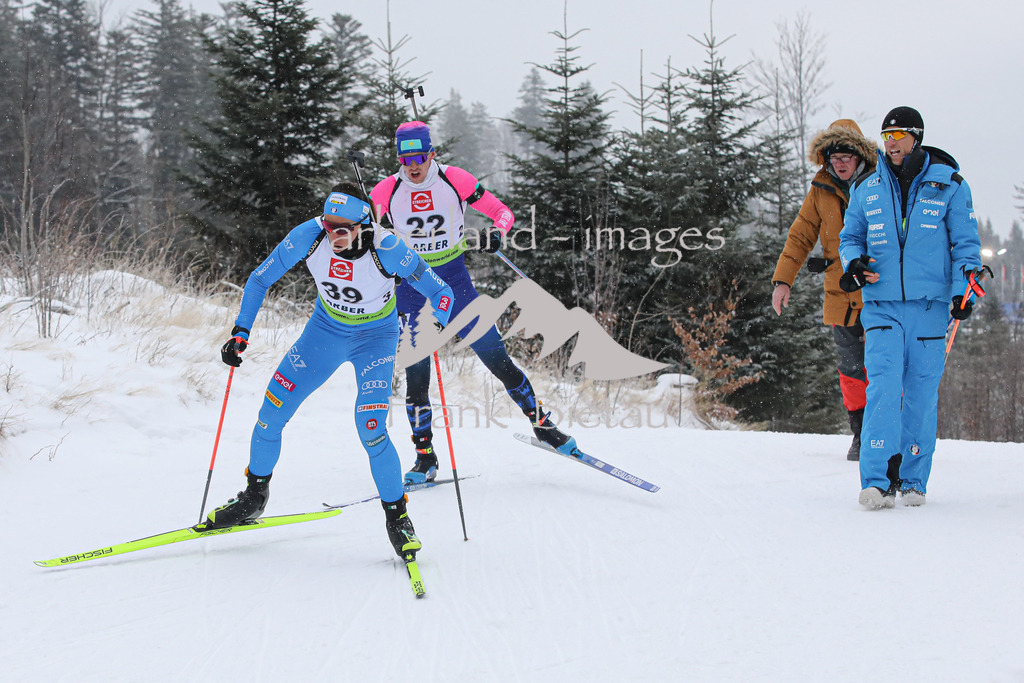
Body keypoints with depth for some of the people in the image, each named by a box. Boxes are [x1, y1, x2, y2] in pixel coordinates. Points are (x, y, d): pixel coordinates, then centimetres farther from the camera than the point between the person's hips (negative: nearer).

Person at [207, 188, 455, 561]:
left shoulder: (386, 249, -30)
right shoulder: (310, 236, -23)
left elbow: (440, 292, -19)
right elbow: (260, 280, -9)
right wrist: (240, 332, -15)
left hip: (376, 337, -3)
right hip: (326, 329, 3)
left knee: (370, 430, -21)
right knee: (272, 410, -2)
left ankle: (397, 518, 0)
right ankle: (254, 497, 22)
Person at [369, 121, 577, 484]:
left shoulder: (455, 180, -9)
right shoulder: (387, 190, -8)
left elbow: (503, 212, -1)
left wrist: (495, 234, -23)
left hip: (454, 279, 0)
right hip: (411, 283, 0)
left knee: (497, 359, -3)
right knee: (416, 373, -4)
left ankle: (542, 423, 12)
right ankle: (425, 457, 7)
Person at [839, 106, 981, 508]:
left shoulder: (948, 185, 5)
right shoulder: (867, 190, 11)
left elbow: (965, 242, 6)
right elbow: (850, 236, 21)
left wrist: (963, 290, -4)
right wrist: (854, 263, -1)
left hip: (929, 306, -1)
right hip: (881, 304, 1)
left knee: (922, 392, 2)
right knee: (883, 388, -13)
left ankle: (913, 479, 12)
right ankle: (877, 481, -16)